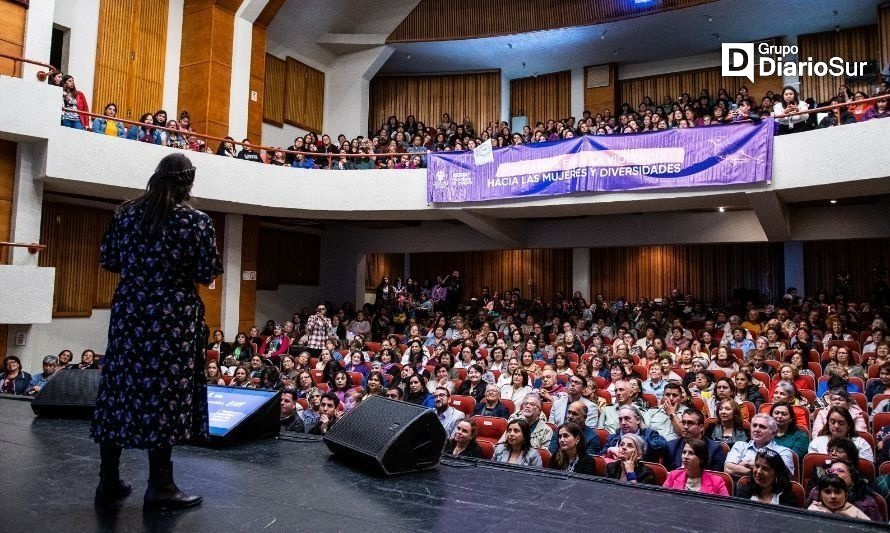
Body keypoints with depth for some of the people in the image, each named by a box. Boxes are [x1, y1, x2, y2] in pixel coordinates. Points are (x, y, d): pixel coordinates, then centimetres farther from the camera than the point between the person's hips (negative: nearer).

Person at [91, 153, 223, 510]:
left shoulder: (125, 213, 5)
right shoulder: (197, 221, -7)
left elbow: (108, 261, 9)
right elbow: (208, 275, -9)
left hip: (128, 312, 5)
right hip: (173, 316, -4)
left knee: (119, 388, 11)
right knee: (164, 393, 0)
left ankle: (108, 481, 21)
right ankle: (159, 488, 8)